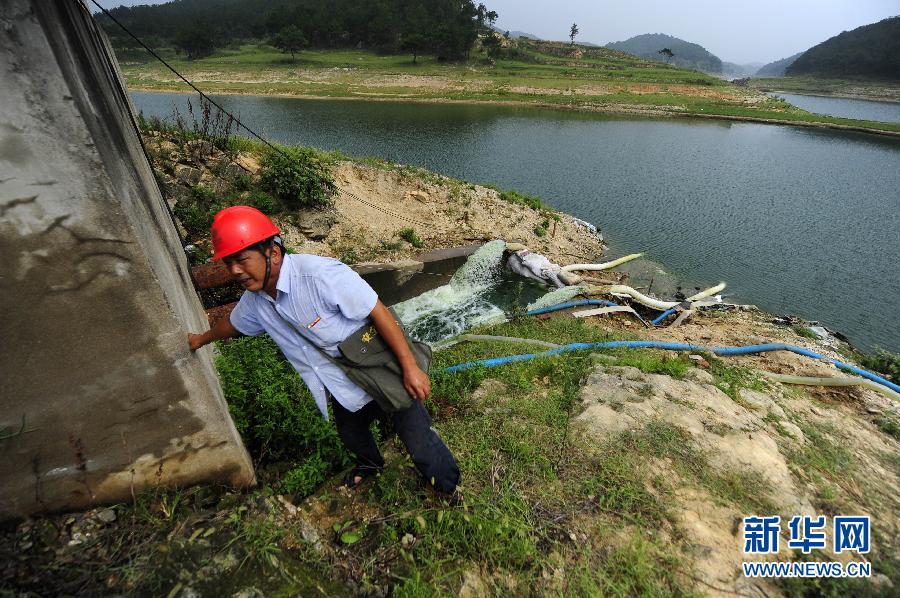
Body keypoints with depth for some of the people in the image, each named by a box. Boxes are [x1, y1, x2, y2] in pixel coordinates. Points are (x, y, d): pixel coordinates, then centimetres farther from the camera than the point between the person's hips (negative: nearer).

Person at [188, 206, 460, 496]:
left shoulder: (320, 274, -31)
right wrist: (202, 339, 41)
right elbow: (233, 323, 20)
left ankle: (451, 489, 29)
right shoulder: (255, 300, -4)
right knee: (351, 438, 31)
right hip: (343, 388, 8)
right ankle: (370, 464, 65)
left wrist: (410, 367, -27)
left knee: (421, 447, 0)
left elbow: (378, 312, -29)